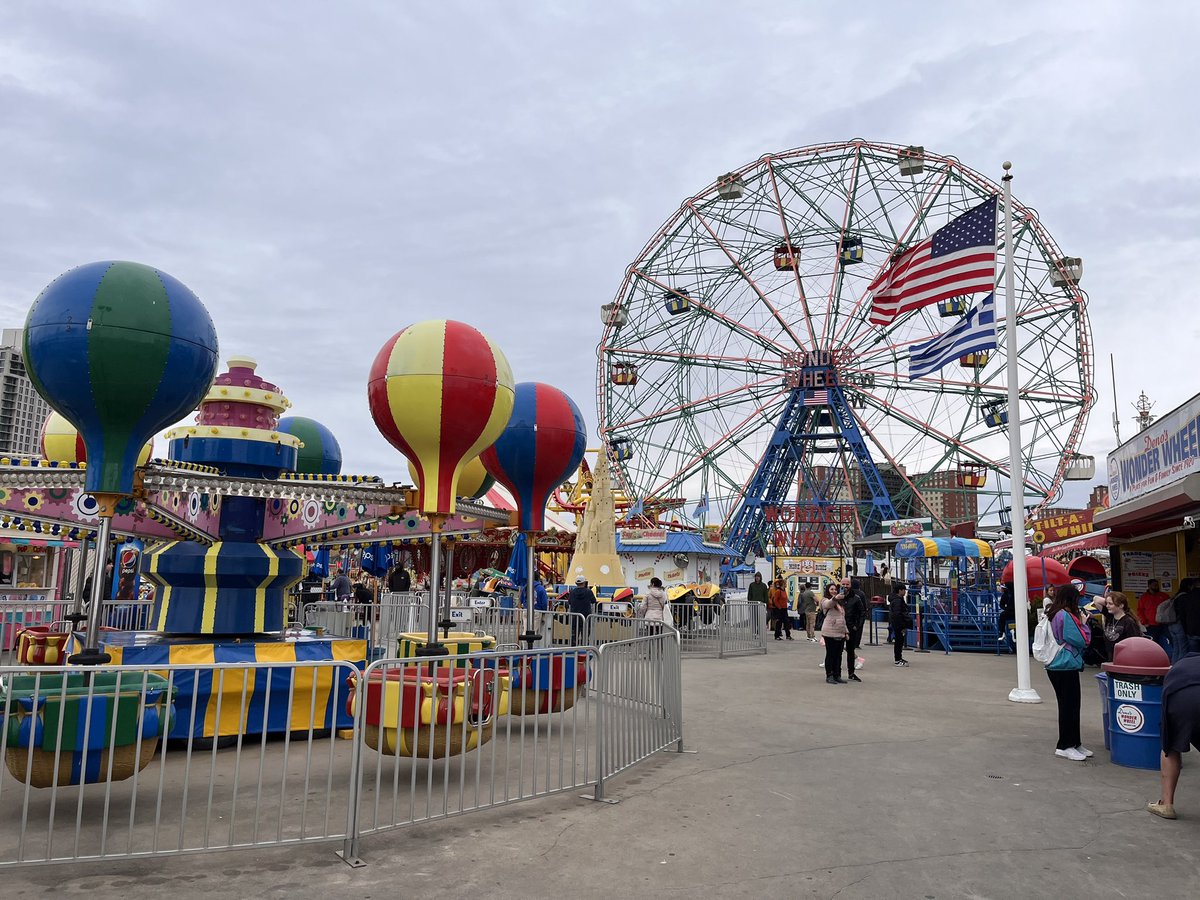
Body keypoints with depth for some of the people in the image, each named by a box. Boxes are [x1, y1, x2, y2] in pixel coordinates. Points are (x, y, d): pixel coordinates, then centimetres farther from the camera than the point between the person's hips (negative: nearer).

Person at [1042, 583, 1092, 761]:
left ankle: (1074, 743, 25)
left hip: (1054, 666, 10)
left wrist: (1078, 622, 13)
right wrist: (1083, 623, -2)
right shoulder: (1065, 616, -18)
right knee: (1070, 706, -1)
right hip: (1066, 667, -10)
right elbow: (1081, 640, -16)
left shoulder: (1051, 615, 11)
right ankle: (1064, 746, 5)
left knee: (1068, 706, 17)